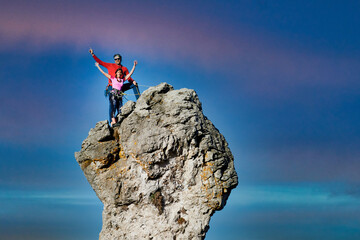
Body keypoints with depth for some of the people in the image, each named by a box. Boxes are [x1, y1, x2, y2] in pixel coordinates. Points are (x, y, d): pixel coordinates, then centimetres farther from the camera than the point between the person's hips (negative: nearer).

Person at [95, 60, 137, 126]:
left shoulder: (123, 80, 20)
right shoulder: (113, 78, 13)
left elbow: (130, 73, 21)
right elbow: (103, 72, 14)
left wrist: (134, 66, 18)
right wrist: (98, 66, 16)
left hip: (119, 96, 4)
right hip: (113, 94, -4)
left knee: (120, 110, -8)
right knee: (113, 107, -22)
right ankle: (113, 121, -35)